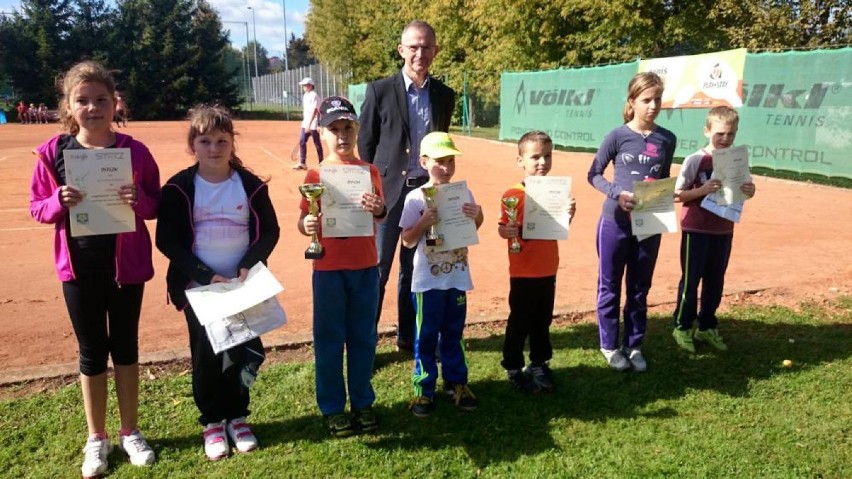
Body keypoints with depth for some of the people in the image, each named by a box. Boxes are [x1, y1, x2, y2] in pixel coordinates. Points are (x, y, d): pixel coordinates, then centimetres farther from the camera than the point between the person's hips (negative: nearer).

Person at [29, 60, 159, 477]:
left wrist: (139, 201, -23)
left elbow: (156, 207, -1)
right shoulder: (53, 153, -4)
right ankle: (97, 439, 29)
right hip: (79, 267, 1)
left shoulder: (134, 151, -7)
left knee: (126, 347, 13)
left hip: (126, 264, 0)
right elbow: (36, 208, 1)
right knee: (92, 351, 12)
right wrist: (59, 201, -20)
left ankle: (130, 432, 30)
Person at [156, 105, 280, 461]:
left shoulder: (251, 185, -1)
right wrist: (206, 276, -16)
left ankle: (236, 416, 25)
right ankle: (212, 421, 23)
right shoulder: (178, 188, -6)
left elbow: (269, 232, 2)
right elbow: (166, 240, -8)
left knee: (243, 349, 6)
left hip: (243, 285, 1)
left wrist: (248, 266, -15)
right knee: (206, 354, 5)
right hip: (197, 287, -1)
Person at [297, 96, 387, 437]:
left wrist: (378, 209, -28)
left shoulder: (369, 172, 2)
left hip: (365, 267, 2)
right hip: (329, 269, -1)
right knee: (329, 340, 7)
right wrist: (306, 225, -27)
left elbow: (381, 213, -5)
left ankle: (363, 402, 27)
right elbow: (304, 219, -4)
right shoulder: (315, 176, -3)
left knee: (363, 338, 11)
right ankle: (332, 408, 21)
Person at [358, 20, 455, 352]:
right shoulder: (380, 90, -4)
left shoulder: (445, 95, 6)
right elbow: (364, 144, -1)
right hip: (388, 191, -3)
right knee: (377, 270, 2)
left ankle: (409, 336, 27)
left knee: (416, 269, 13)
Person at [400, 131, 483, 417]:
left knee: (454, 333, 16)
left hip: (457, 277, 3)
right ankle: (424, 388, 19)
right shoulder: (416, 198, -10)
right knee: (426, 335, 8)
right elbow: (407, 241, -8)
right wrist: (424, 223, -25)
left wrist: (477, 216, -10)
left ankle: (456, 382, 29)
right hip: (428, 280, -3)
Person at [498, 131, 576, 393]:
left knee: (543, 321, 17)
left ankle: (539, 364, 33)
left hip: (548, 270, 5)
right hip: (523, 272, -5)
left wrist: (569, 215, -12)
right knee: (519, 322, 6)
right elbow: (501, 228, -12)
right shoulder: (513, 195, -13)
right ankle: (513, 368, 21)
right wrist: (508, 231, -34)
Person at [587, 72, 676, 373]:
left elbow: (664, 179, 14)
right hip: (615, 221, -3)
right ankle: (609, 345, 22)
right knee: (610, 286, 8)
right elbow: (594, 175, -3)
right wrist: (617, 193, -19)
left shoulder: (667, 139, 3)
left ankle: (634, 345, 27)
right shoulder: (618, 136, -8)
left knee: (639, 288, 13)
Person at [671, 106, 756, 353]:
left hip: (724, 231, 5)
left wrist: (749, 192, -12)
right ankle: (682, 327, 18)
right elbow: (677, 195, -12)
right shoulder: (695, 160, -13)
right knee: (690, 280, 5)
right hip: (696, 230, -5)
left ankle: (707, 327, 28)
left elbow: (742, 192, 10)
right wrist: (702, 190, -27)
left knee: (715, 282, 14)